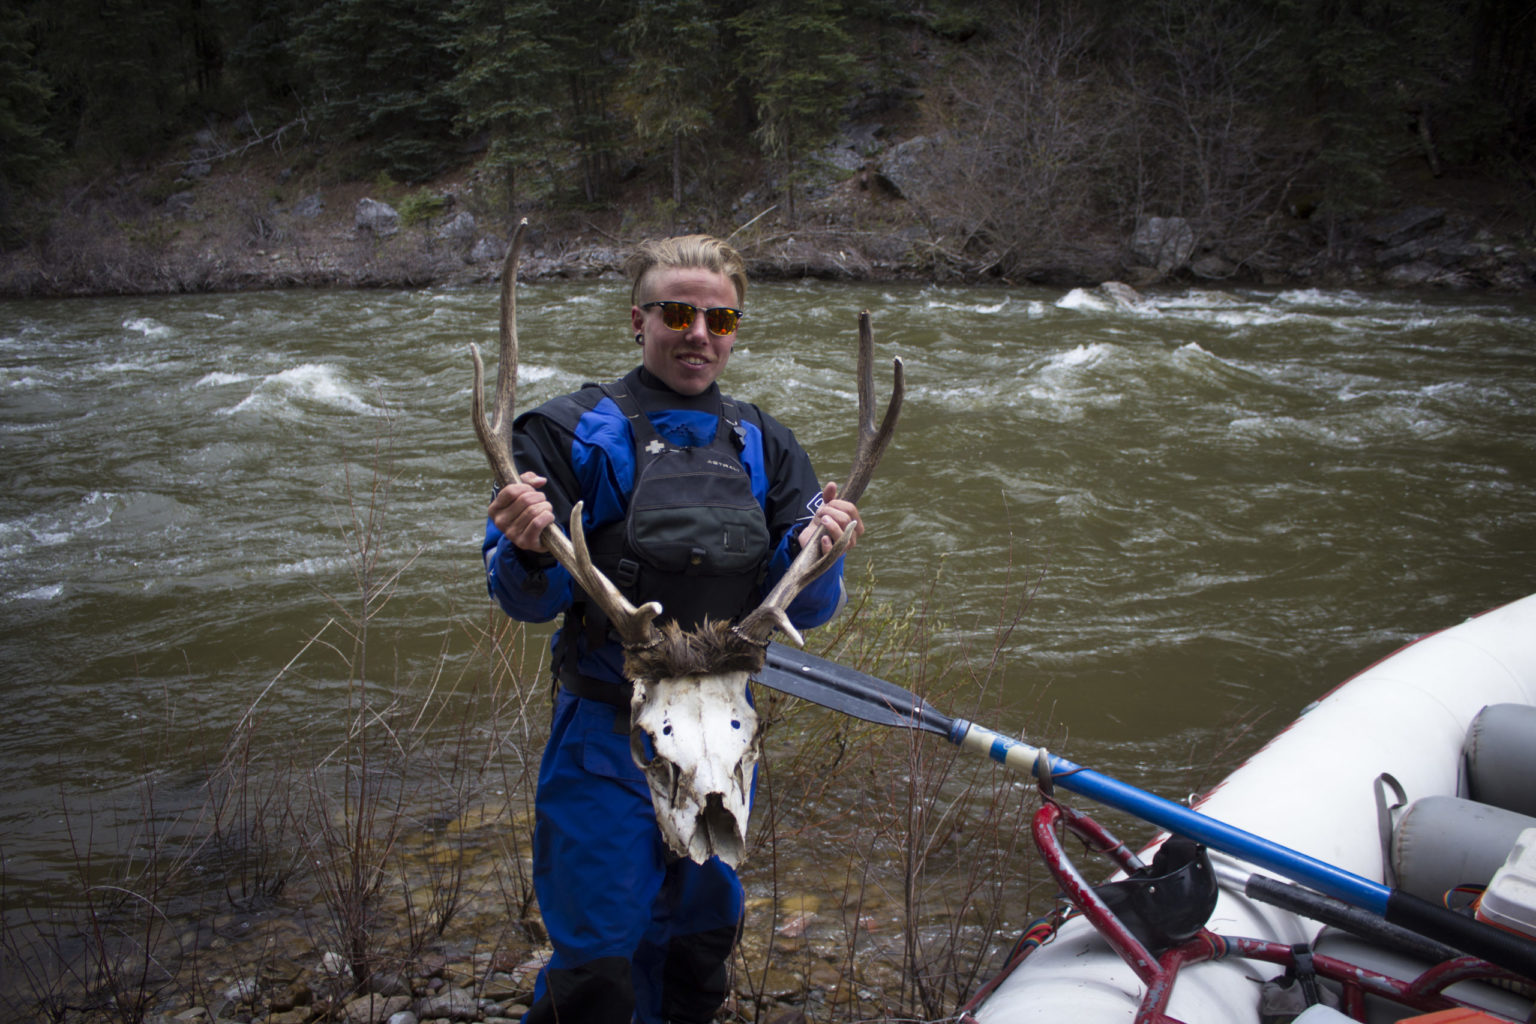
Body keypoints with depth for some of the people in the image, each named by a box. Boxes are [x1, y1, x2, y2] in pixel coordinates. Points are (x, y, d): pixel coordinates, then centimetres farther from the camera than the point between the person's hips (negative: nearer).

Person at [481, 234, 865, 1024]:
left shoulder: (764, 446, 5)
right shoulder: (574, 432, -6)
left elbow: (802, 611, 3)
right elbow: (525, 602, -8)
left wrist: (817, 554, -18)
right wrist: (530, 552, -30)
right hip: (607, 730, -4)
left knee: (701, 941, 20)